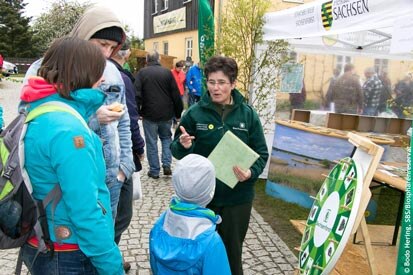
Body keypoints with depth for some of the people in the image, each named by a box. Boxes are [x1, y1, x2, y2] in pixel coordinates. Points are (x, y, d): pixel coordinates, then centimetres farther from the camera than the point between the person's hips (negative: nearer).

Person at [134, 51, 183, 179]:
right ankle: (167, 165, 9)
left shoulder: (142, 73, -3)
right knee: (166, 138, 21)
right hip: (166, 114, 2)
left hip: (149, 114, -2)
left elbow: (137, 95, -8)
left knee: (151, 142, 7)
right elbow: (176, 95, 0)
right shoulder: (167, 72, 1)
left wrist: (137, 112, 1)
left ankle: (154, 171, 12)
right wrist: (178, 113, 7)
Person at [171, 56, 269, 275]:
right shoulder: (194, 113, -6)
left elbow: (261, 153, 0)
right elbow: (176, 151, -1)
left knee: (232, 251, 17)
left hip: (237, 197, 0)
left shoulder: (248, 114, -4)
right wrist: (183, 146, -24)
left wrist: (251, 173, -19)